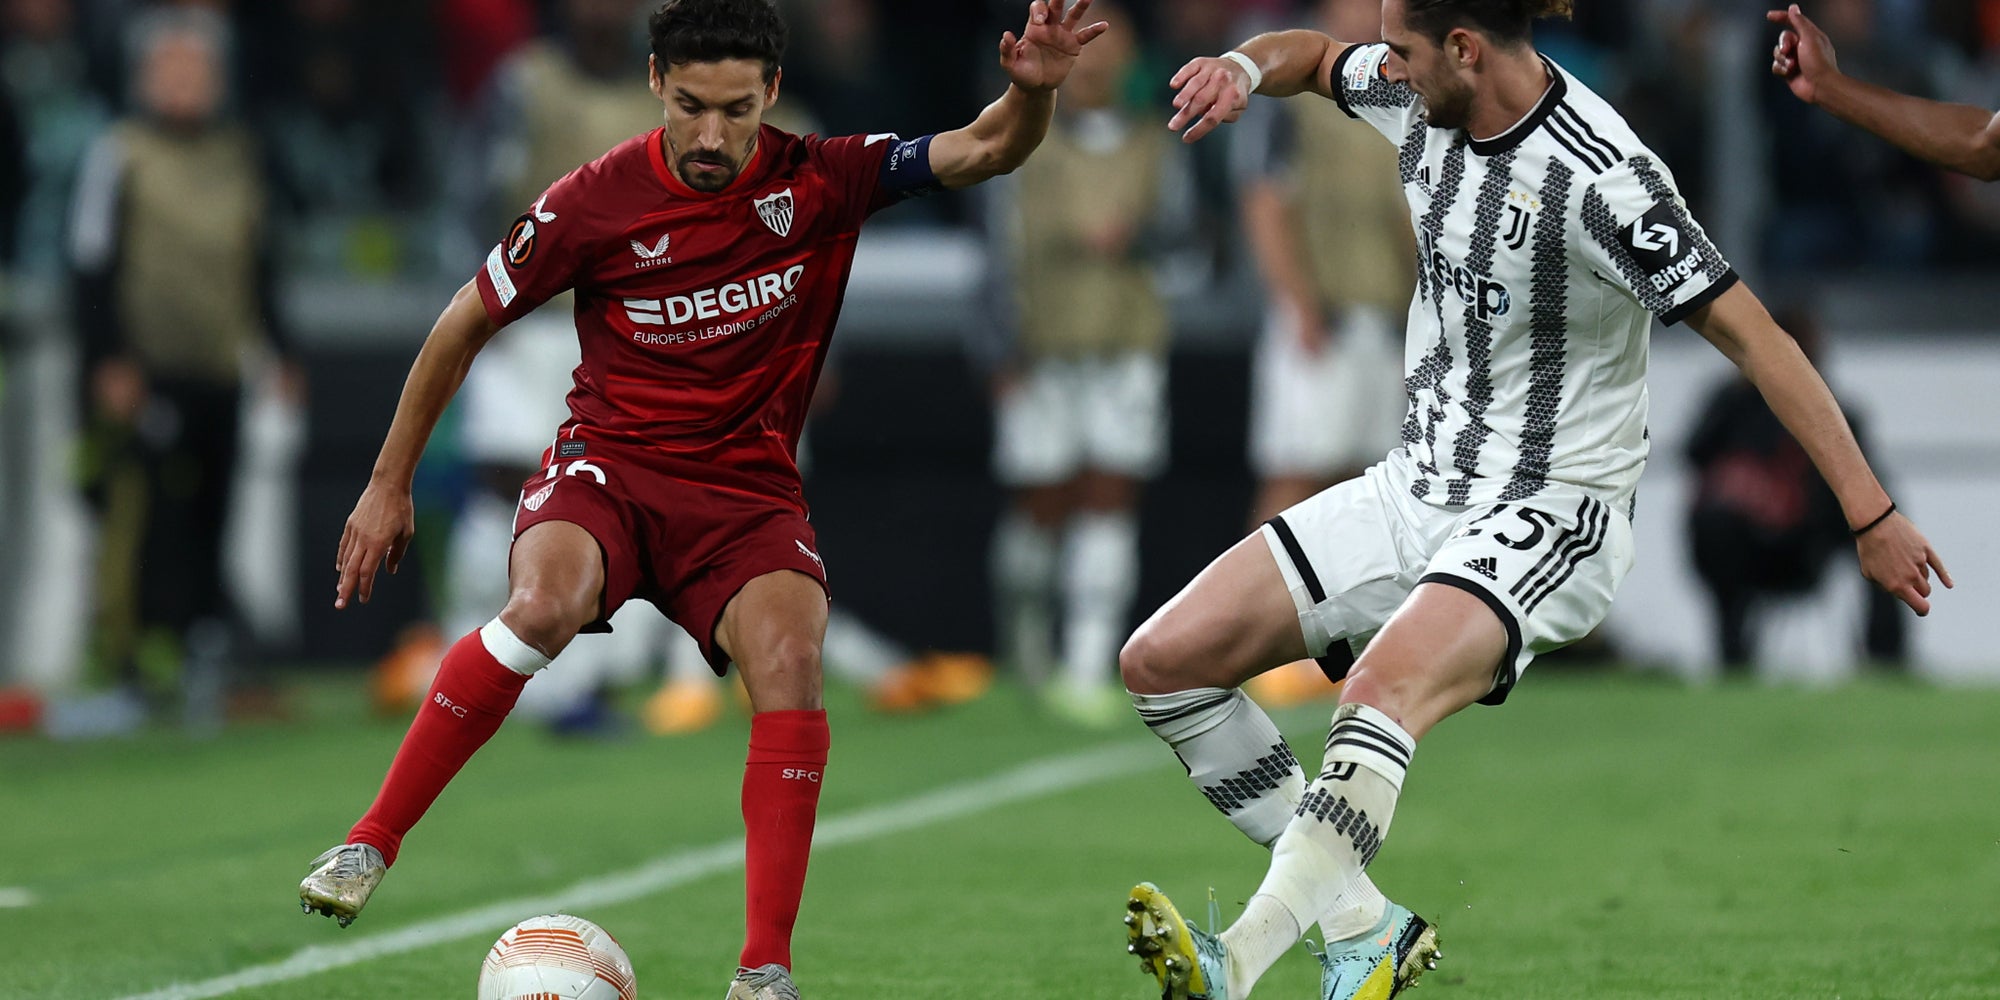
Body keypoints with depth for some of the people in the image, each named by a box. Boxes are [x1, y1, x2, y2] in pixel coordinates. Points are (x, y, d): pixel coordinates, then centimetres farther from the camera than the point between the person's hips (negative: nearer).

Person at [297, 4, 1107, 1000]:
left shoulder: (819, 180, -6)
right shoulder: (596, 201, -9)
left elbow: (983, 152, -9)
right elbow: (466, 324, 3)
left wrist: (1032, 92, -33)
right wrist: (389, 485, 7)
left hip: (746, 489, 1)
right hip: (608, 465, -1)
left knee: (788, 656, -28)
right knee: (543, 604, -33)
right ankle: (369, 844, -20)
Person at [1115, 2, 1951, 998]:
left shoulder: (1598, 177, -22)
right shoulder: (1421, 101, 1)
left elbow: (1749, 332, -20)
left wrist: (1871, 514, -22)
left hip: (1549, 517, -8)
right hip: (1415, 490, 9)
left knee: (1380, 691, -37)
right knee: (1163, 659, -3)